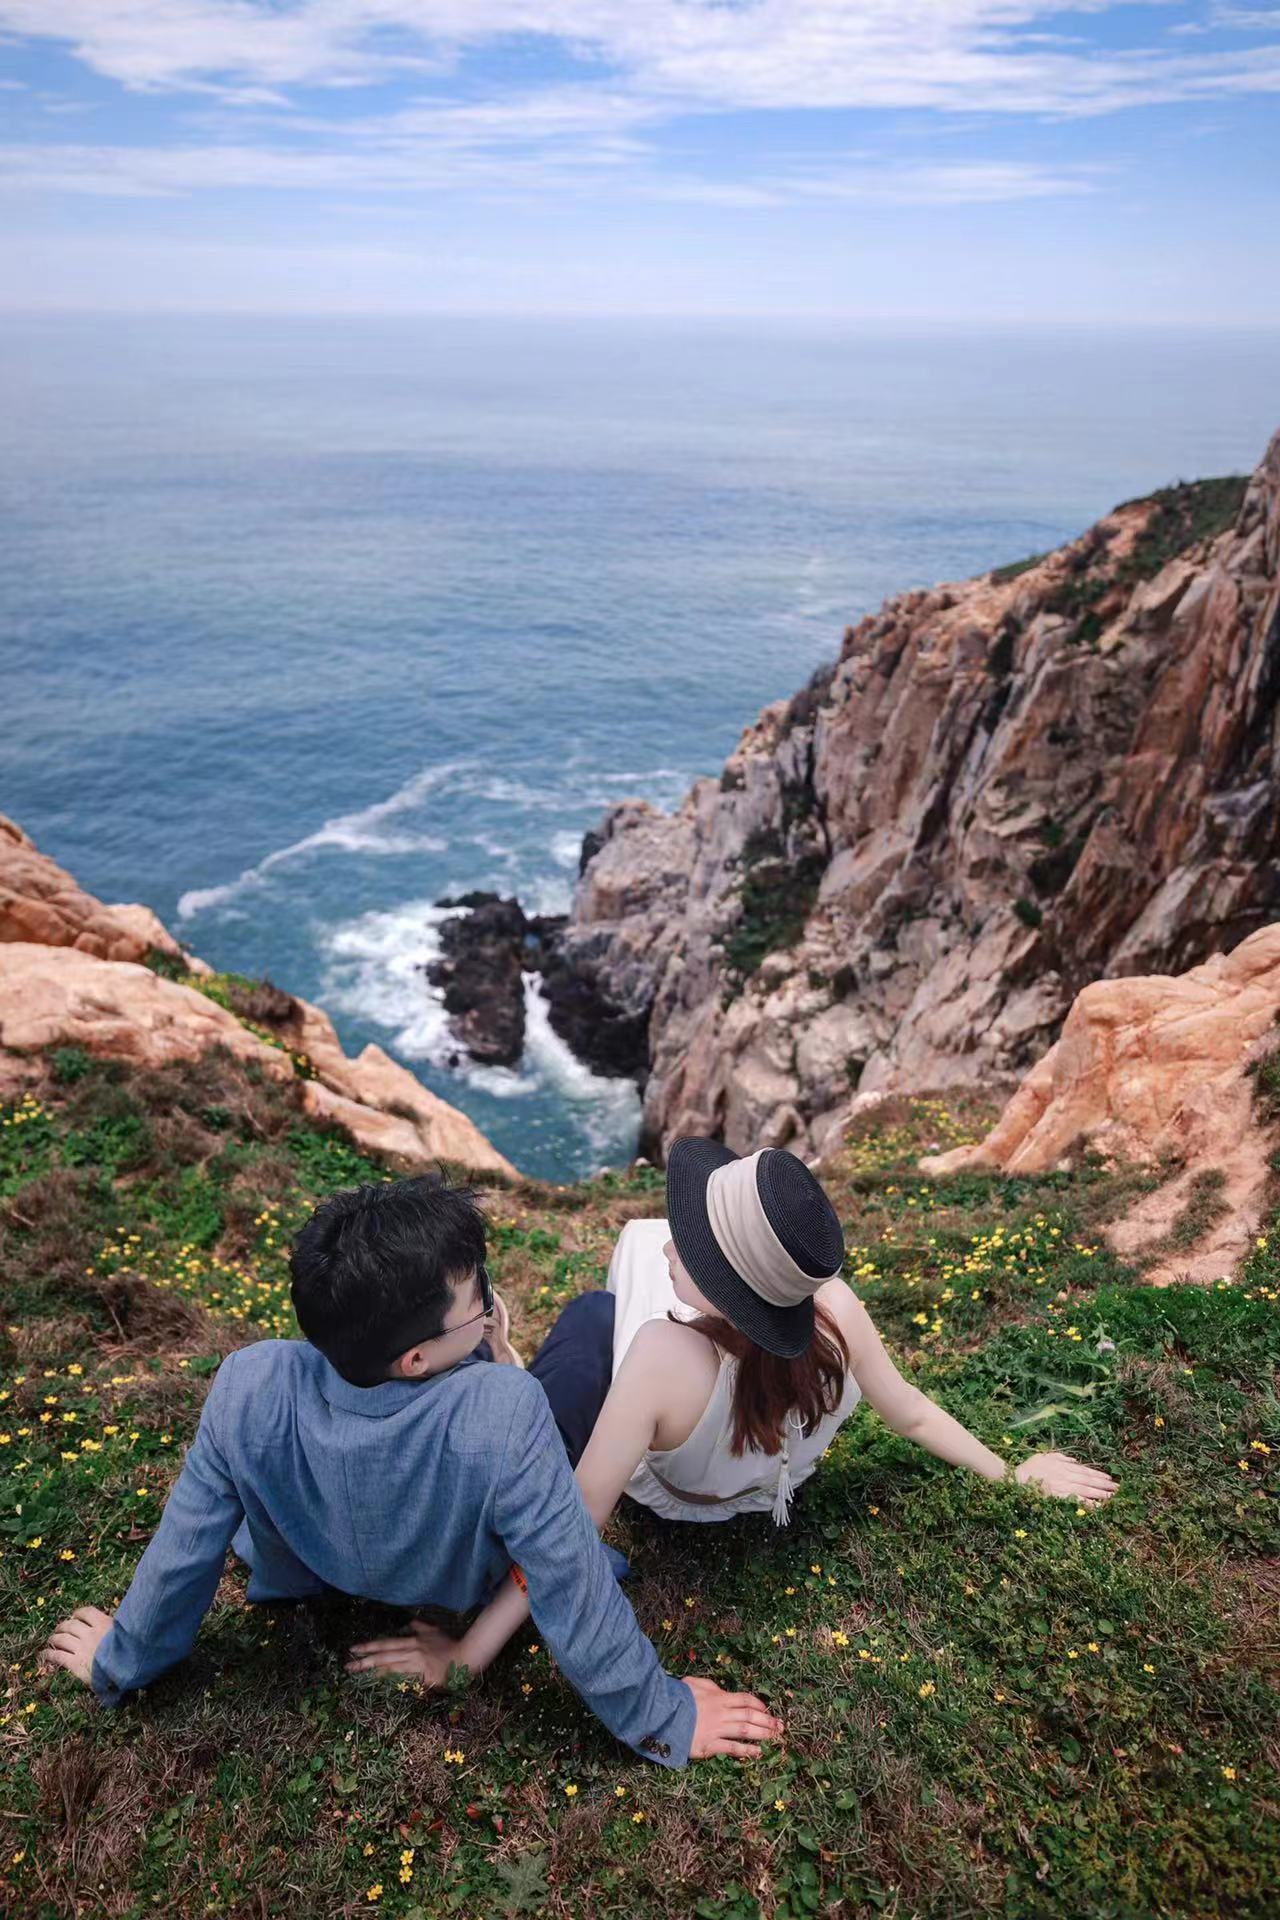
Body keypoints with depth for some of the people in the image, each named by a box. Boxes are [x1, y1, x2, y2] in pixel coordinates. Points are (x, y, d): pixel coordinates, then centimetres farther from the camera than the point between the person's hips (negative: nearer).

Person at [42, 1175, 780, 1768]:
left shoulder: (248, 1391, -38)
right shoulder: (503, 1415, -47)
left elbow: (183, 1556, -21)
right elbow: (572, 1597, -34)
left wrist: (121, 1662, 1)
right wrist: (663, 1718, -15)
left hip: (312, 1585, 2)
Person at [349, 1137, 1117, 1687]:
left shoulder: (667, 1354, -48)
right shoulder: (836, 1308, -35)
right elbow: (915, 1416, -19)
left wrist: (467, 1655, -32)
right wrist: (1015, 1474, 0)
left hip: (670, 1499, -4)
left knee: (593, 1309, 15)